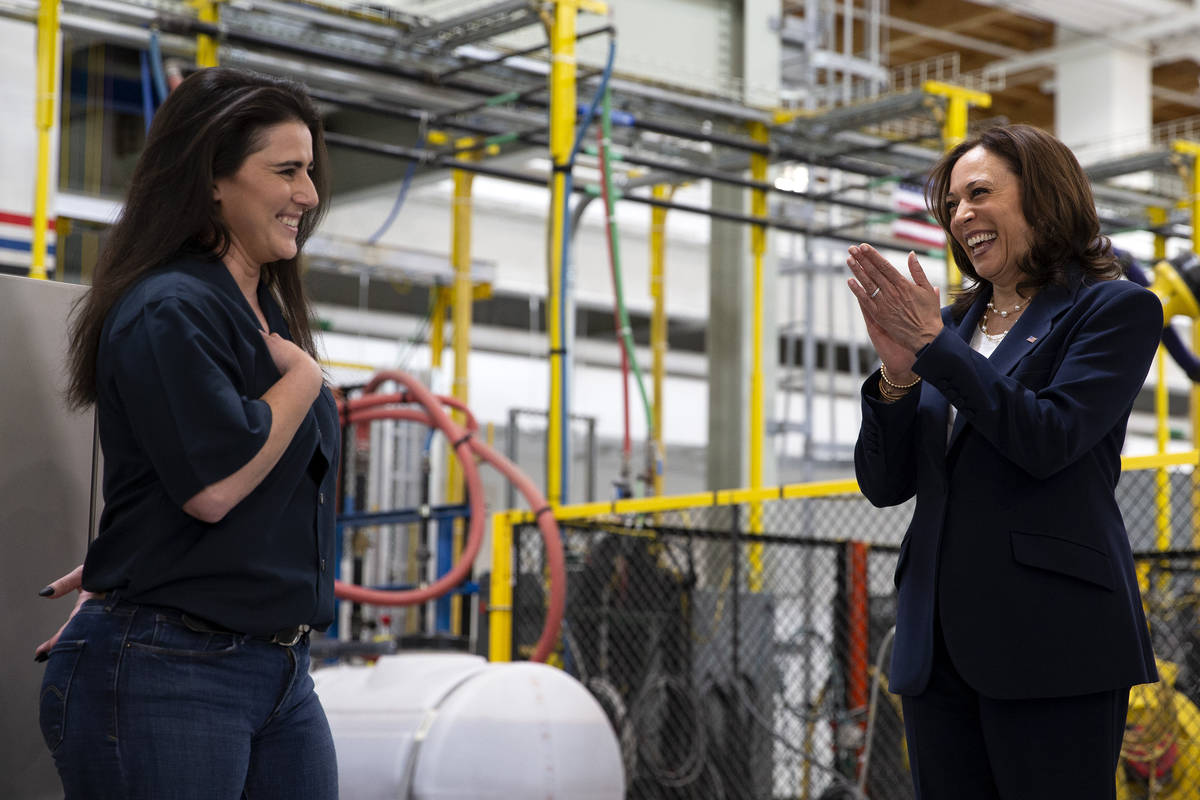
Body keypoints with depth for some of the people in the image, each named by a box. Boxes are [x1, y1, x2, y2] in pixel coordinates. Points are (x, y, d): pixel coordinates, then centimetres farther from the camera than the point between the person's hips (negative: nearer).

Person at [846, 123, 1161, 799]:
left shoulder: (1116, 309, 1)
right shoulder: (958, 322, 18)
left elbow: (1048, 439, -14)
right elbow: (884, 483, 12)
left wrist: (933, 344, -11)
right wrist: (898, 371, -5)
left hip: (1050, 638, -6)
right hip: (939, 641, 6)